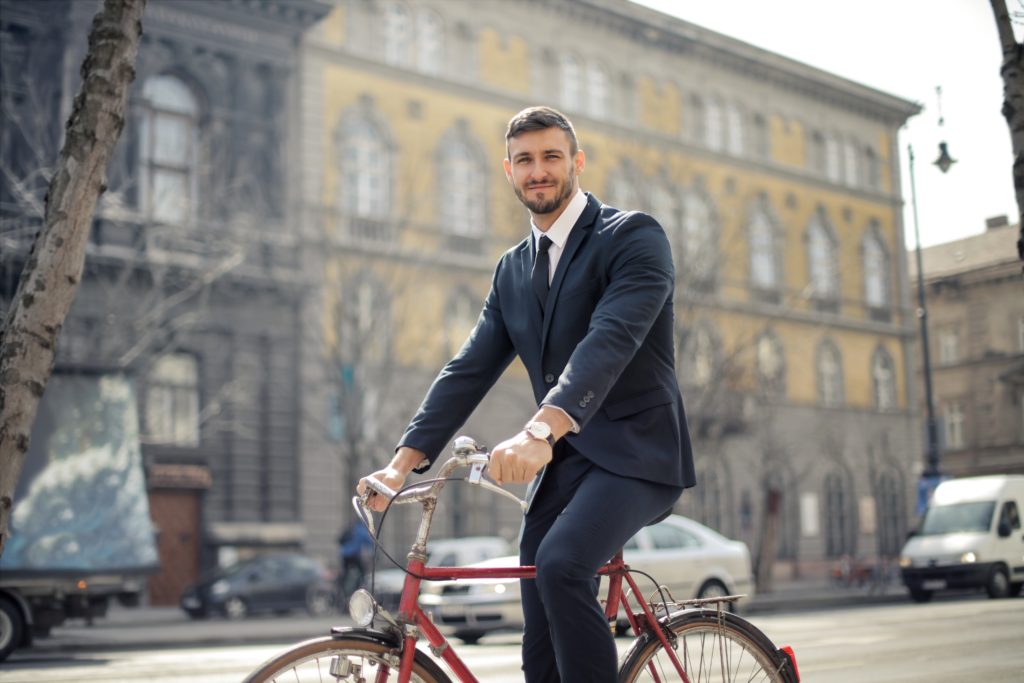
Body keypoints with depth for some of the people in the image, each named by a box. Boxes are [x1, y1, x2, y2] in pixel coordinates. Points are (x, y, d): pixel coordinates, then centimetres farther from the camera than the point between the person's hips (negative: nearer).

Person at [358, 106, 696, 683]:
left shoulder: (635, 236, -6)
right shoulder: (513, 270, 15)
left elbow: (610, 339, -23)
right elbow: (470, 369, 9)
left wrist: (541, 430, -38)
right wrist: (406, 459, -4)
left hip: (634, 450, -6)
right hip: (562, 462, 6)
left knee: (560, 564, -32)